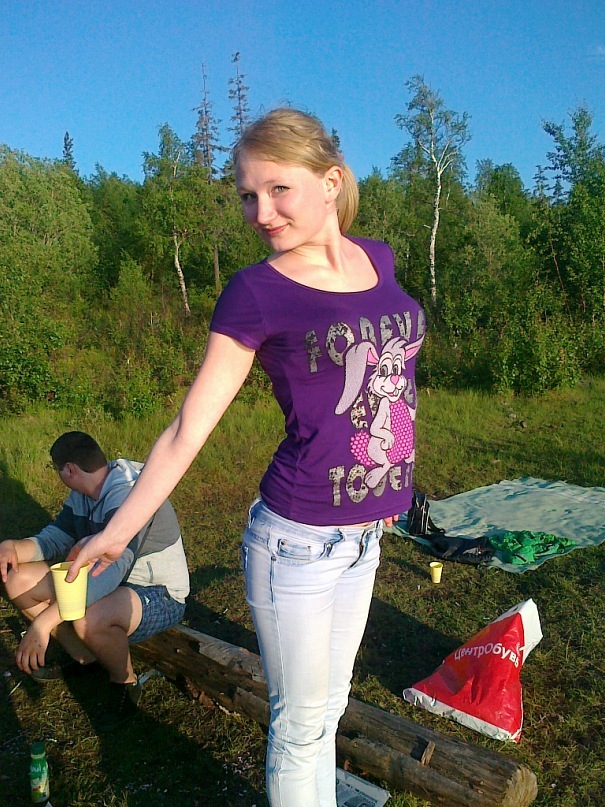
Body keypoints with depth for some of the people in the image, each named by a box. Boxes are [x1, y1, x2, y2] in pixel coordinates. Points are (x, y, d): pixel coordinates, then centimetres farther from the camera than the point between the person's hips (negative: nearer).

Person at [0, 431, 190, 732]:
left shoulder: (127, 494, -28)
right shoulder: (82, 495, 4)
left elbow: (111, 567, -39)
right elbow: (55, 539, 8)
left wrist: (44, 622, -44)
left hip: (160, 596, -9)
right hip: (103, 583, 9)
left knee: (89, 620, -39)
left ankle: (125, 683, -6)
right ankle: (85, 659, 13)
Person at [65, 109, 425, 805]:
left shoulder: (377, 259, 3)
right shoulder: (256, 292, -13)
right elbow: (188, 431, -9)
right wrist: (117, 532, -4)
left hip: (363, 537, 5)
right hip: (297, 542, -5)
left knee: (331, 704, 24)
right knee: (301, 723, 13)